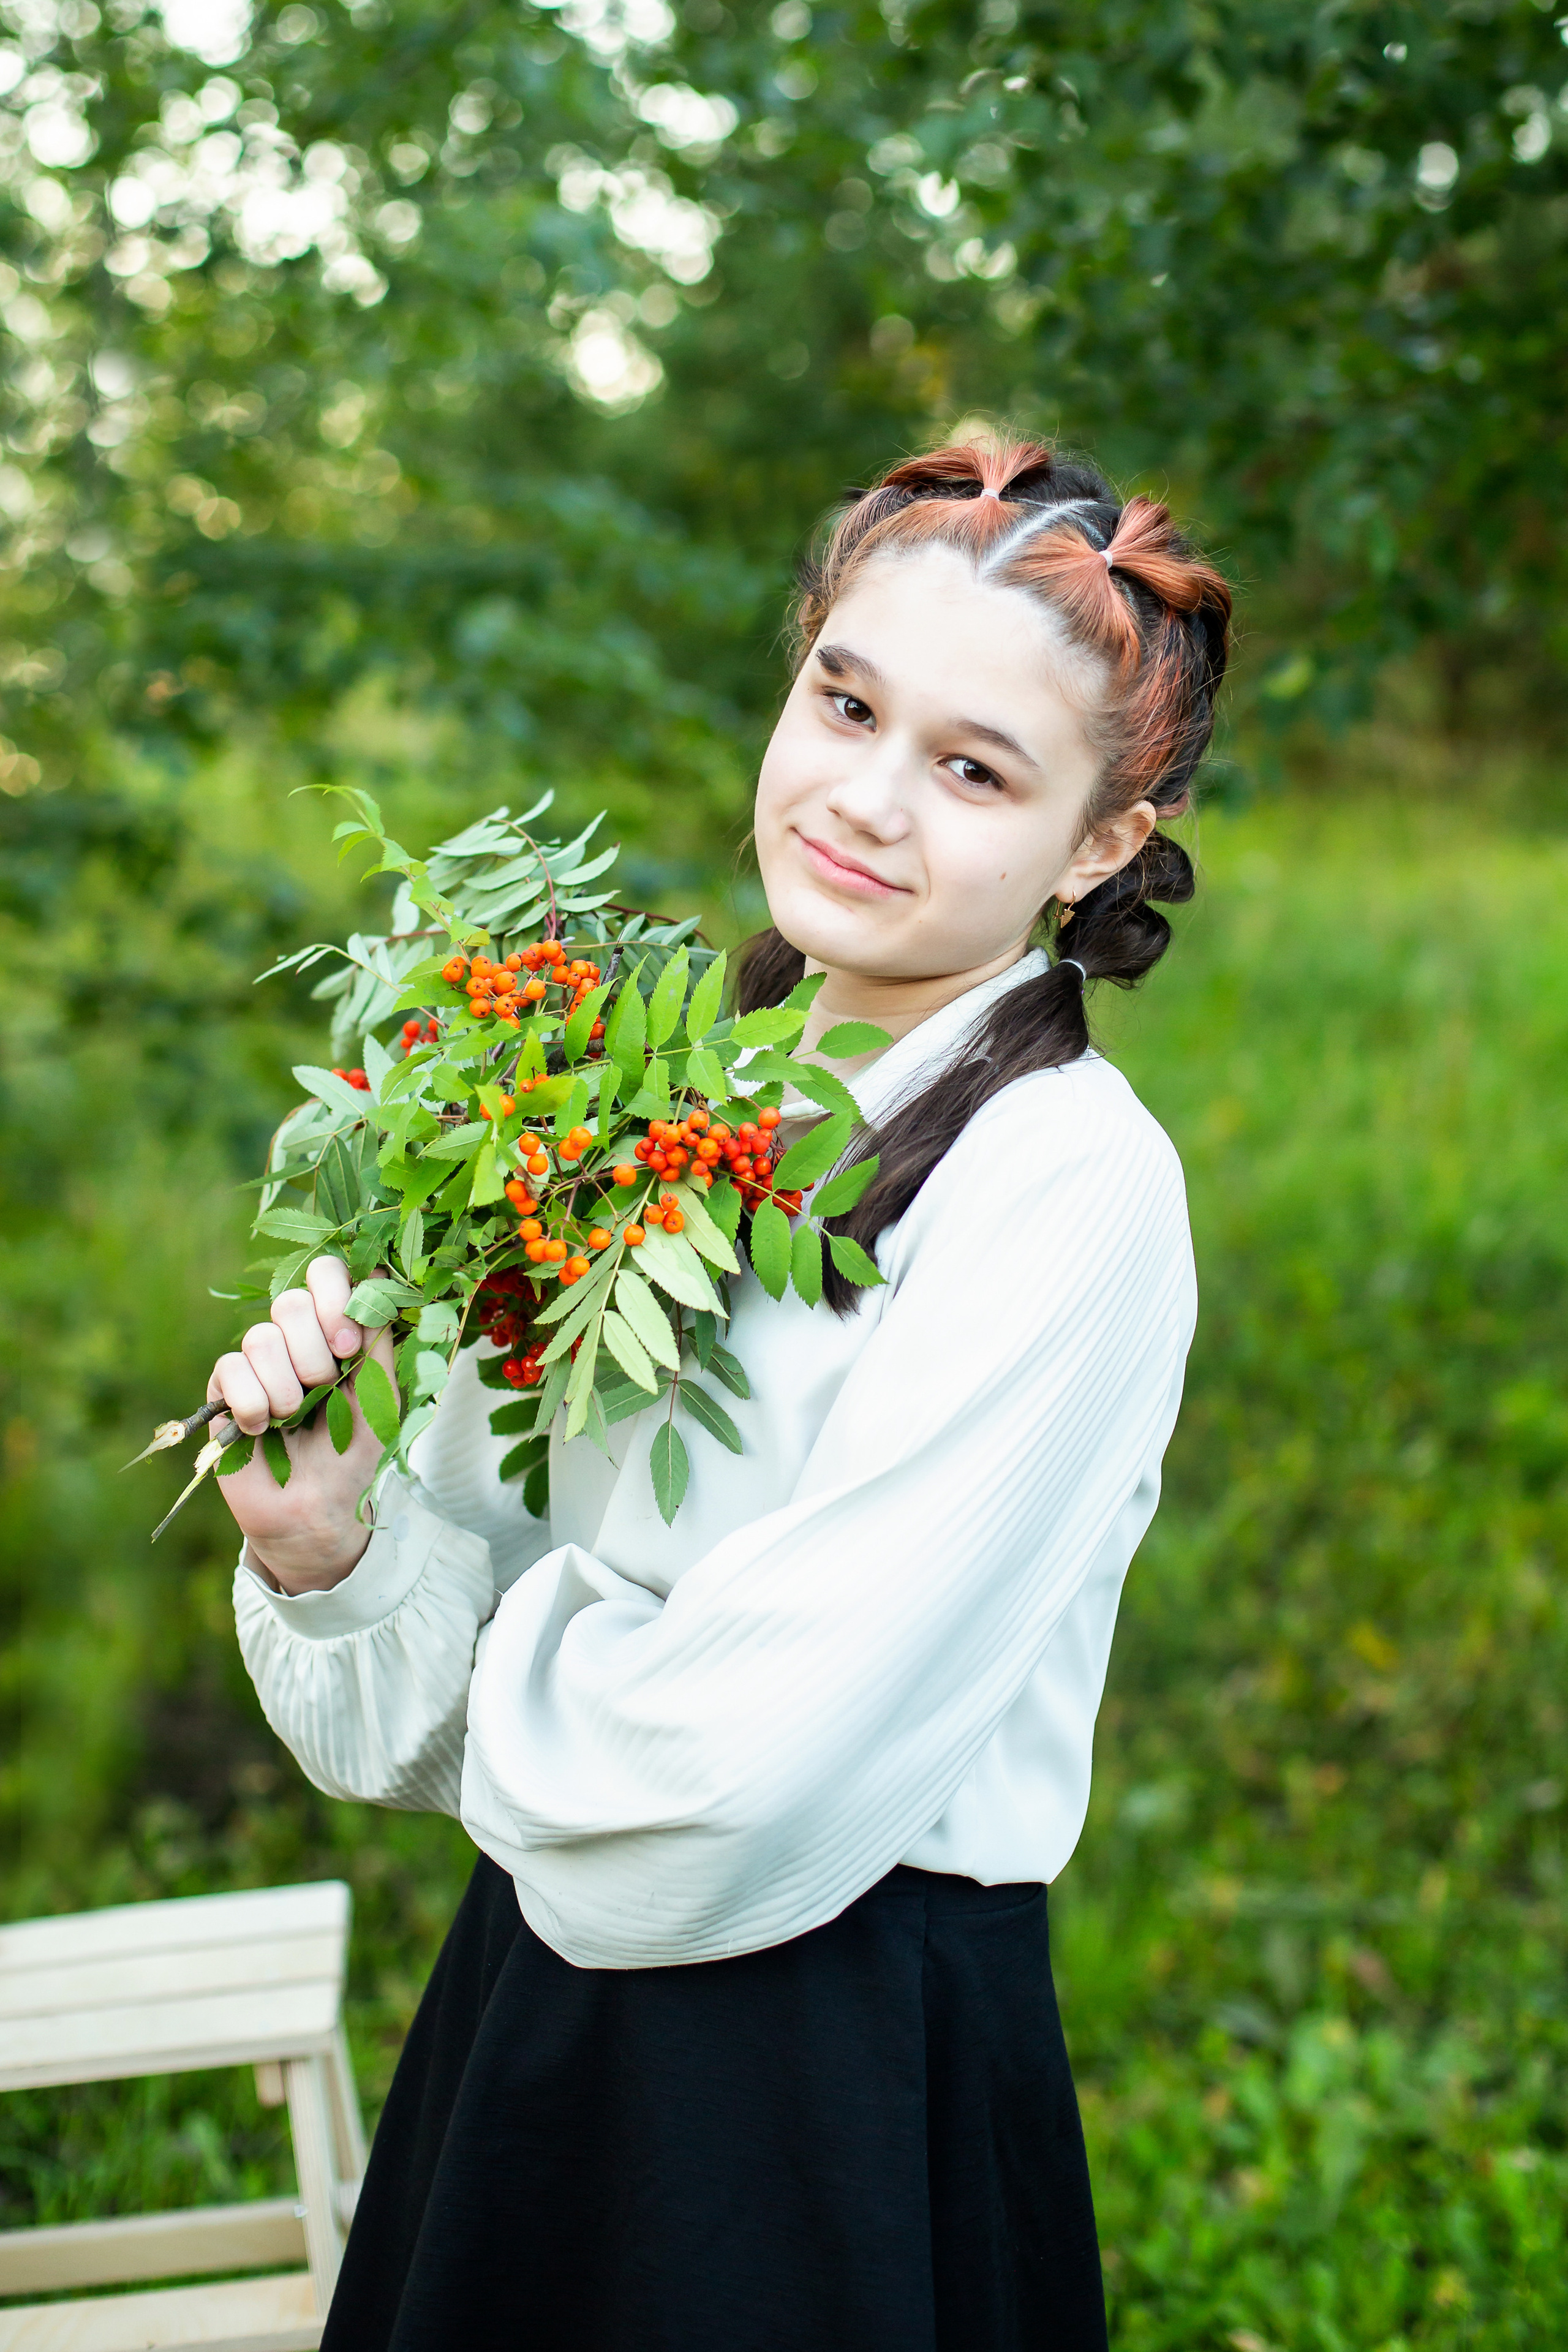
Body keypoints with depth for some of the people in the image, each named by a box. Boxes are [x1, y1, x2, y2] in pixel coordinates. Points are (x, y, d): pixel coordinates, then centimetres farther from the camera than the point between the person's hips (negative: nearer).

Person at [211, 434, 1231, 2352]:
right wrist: (330, 1544, -15)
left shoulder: (1072, 1183, -19)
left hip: (845, 2069, -6)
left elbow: (751, 1760, -23)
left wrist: (526, 1664, -6)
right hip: (537, 1991, 6)